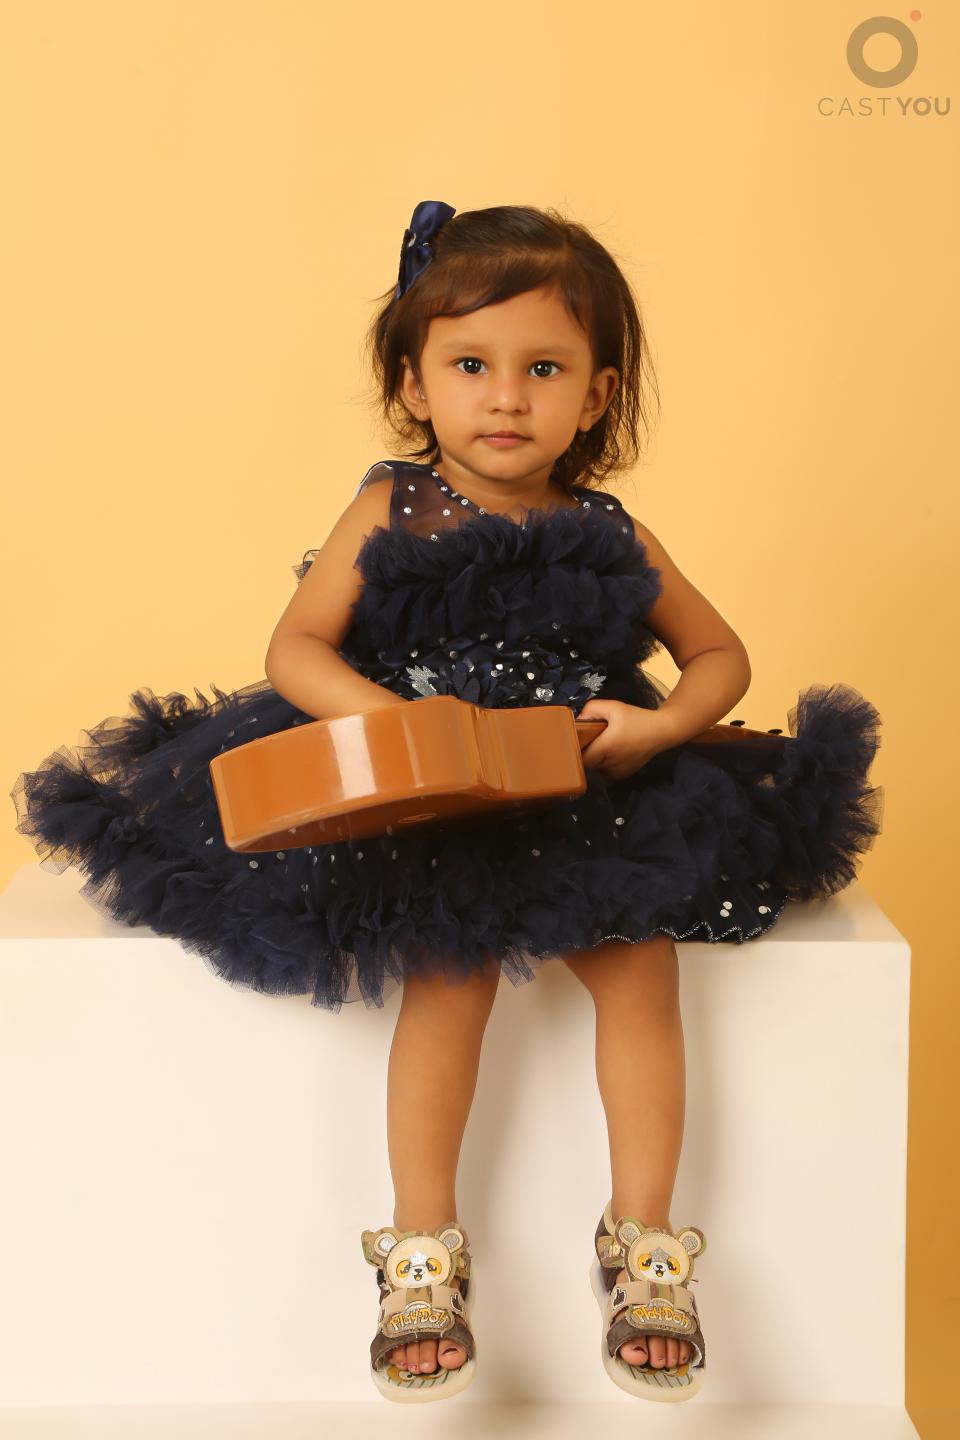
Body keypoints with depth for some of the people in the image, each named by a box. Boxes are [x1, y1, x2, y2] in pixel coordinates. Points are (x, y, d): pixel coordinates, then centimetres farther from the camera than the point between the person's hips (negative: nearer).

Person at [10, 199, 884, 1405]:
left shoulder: (610, 539, 5)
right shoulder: (390, 512, 1)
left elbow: (719, 652, 13)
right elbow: (295, 648, -3)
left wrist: (657, 726, -9)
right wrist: (392, 717, -21)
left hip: (589, 801, 2)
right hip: (427, 810, -2)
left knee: (640, 959, -19)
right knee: (452, 967, -24)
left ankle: (643, 1245, -3)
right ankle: (423, 1250, -7)